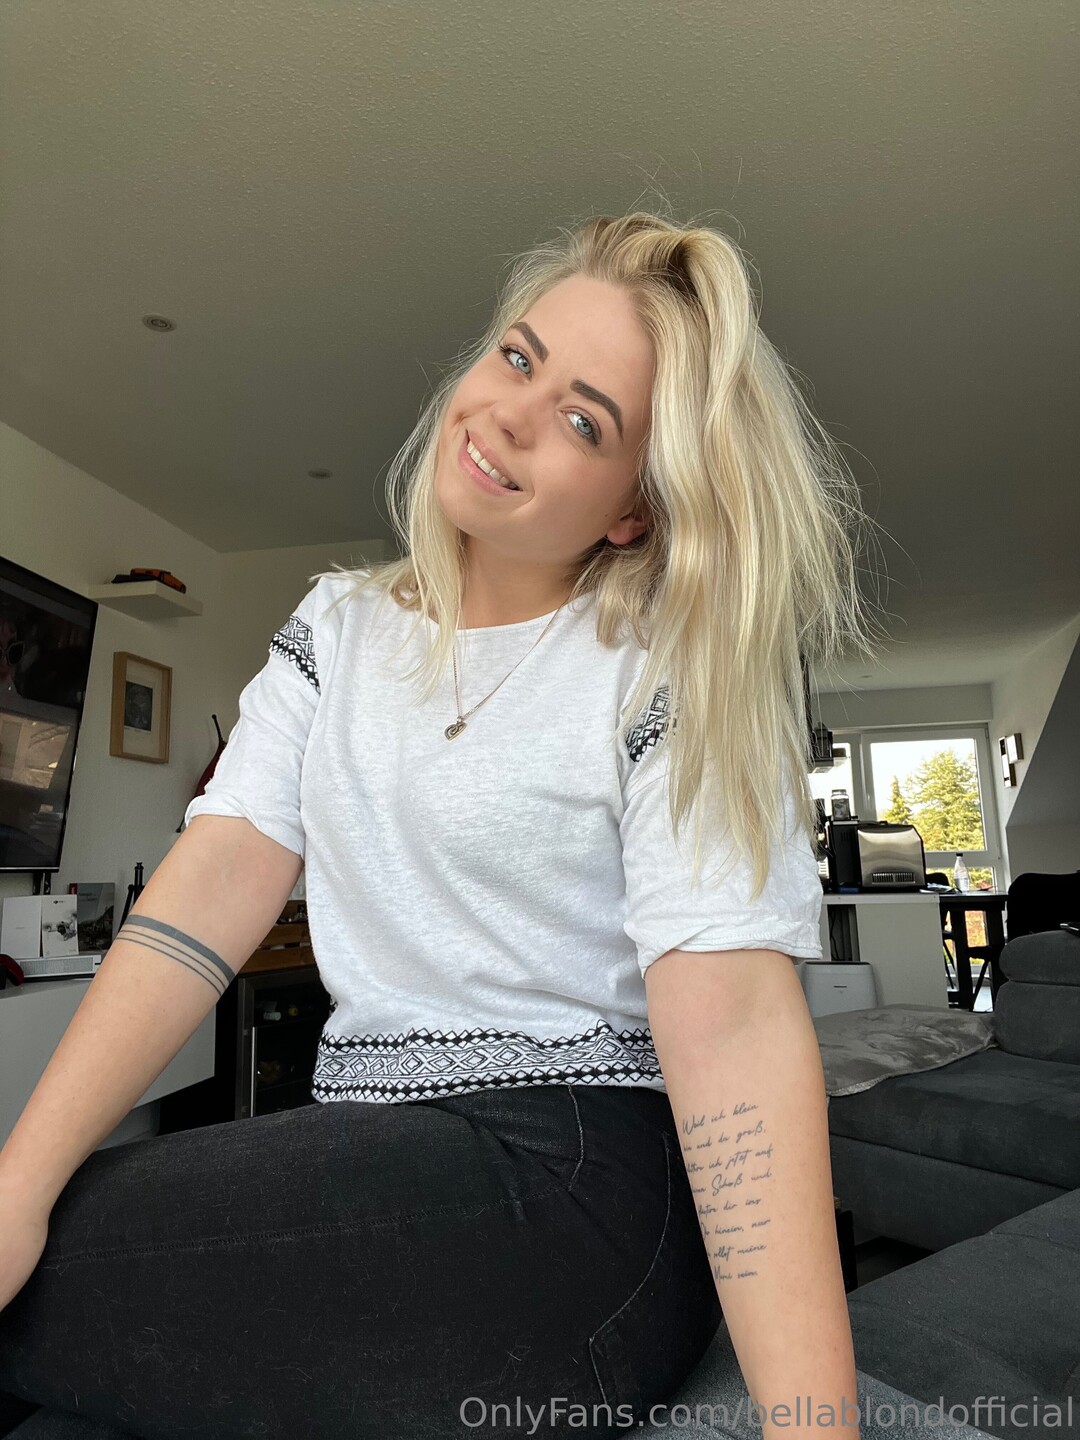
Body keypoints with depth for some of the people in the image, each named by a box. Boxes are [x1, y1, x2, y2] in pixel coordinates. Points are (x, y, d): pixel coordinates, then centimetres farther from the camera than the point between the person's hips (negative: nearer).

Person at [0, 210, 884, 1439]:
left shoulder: (670, 671, -9)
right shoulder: (338, 625, 6)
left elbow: (731, 1016, -18)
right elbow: (217, 883, -3)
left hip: (577, 1167, -4)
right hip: (365, 1149, 5)